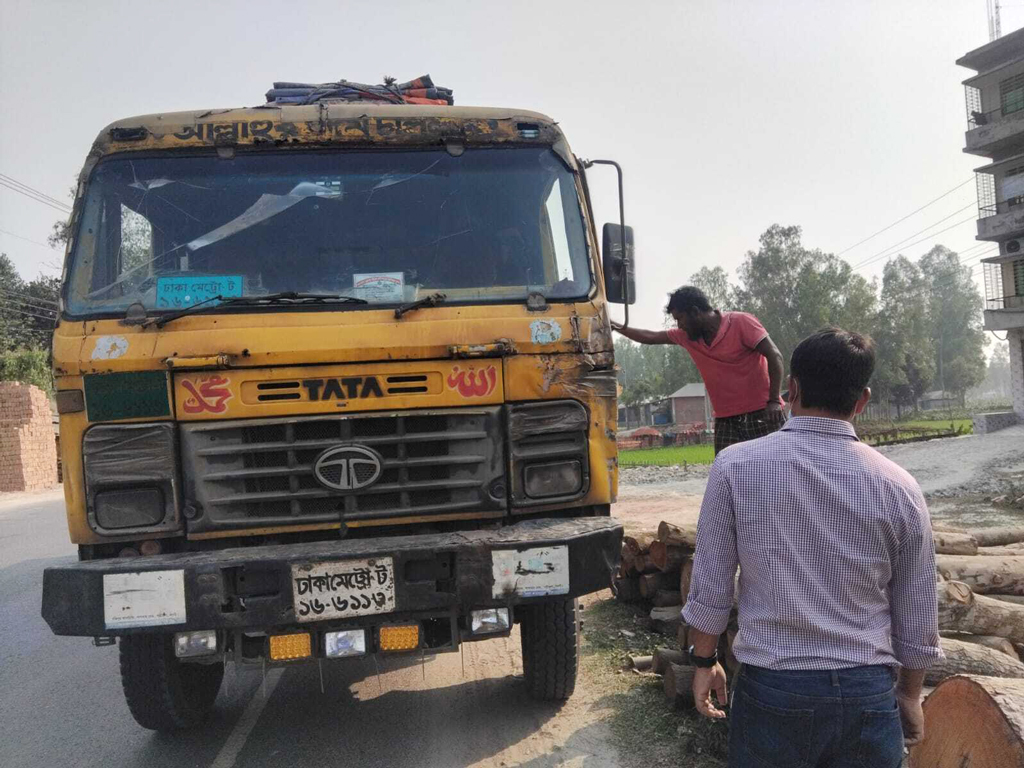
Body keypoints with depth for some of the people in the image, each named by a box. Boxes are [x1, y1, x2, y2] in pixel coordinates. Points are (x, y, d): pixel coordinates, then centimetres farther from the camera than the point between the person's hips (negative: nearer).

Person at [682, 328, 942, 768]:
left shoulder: (736, 467, -11)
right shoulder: (898, 487, -6)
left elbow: (709, 589, -7)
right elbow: (917, 624, 2)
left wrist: (704, 661, 9)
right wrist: (910, 693, 18)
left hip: (771, 691, -1)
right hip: (868, 695, 2)